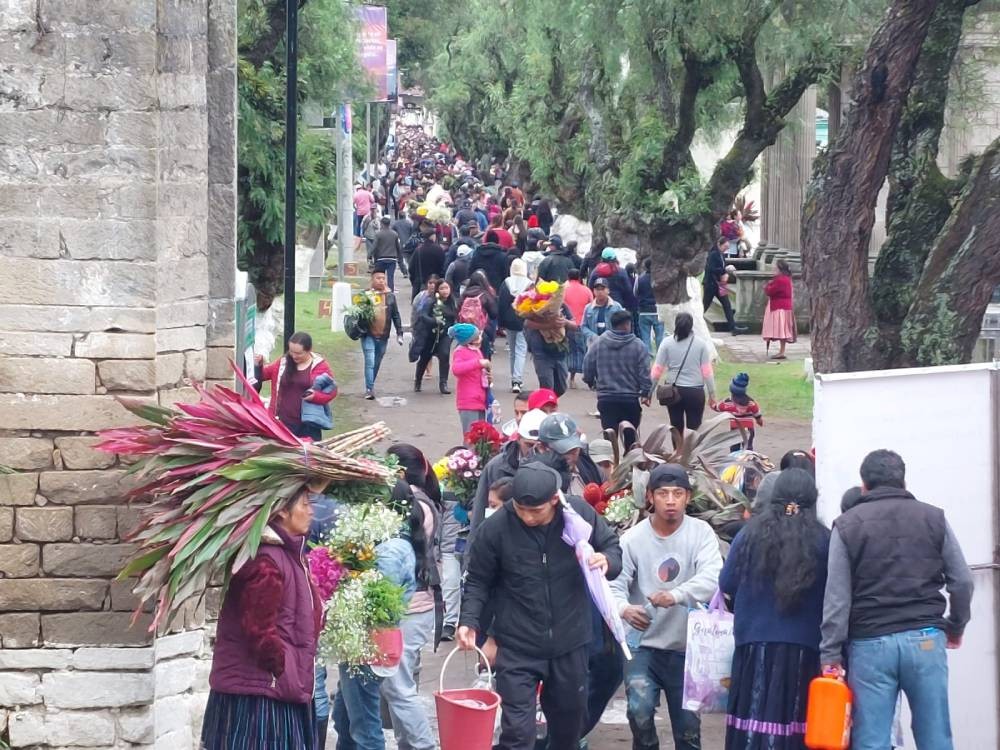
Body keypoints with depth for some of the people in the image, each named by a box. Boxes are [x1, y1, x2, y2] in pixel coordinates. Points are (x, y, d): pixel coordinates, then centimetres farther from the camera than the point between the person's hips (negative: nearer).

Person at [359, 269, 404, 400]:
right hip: (368, 335, -3)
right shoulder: (366, 295, -1)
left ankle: (369, 387, 24)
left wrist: (399, 333, 4)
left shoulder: (390, 296, 6)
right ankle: (369, 389, -14)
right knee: (370, 362, -13)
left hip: (383, 336, 3)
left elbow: (396, 316, 8)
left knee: (377, 364, 11)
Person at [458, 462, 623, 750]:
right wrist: (469, 620, -16)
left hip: (570, 642, 3)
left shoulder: (581, 514, -12)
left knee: (569, 721, 20)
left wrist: (607, 560, -19)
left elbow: (613, 546, 4)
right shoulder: (495, 528, -15)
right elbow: (478, 580, -2)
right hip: (517, 648, -3)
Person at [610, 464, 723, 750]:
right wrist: (624, 609, -37)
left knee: (688, 727, 8)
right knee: (639, 710, -20)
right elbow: (615, 584, -13)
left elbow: (712, 578, -22)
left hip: (687, 649, 1)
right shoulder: (633, 539, -7)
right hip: (644, 645, -1)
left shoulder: (701, 533, -7)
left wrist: (676, 595, -41)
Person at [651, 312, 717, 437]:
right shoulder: (700, 344, -3)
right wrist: (712, 394, 5)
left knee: (676, 428, 13)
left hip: (674, 391, 1)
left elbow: (657, 370, -3)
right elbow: (707, 371, -3)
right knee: (694, 429, 2)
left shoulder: (667, 343, -3)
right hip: (695, 392, -1)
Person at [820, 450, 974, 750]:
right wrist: (955, 627, 22)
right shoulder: (933, 518, 7)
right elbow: (962, 581, 7)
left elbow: (837, 596, -2)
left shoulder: (847, 525, 3)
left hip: (870, 643, -1)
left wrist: (831, 654, 0)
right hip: (925, 639, 1)